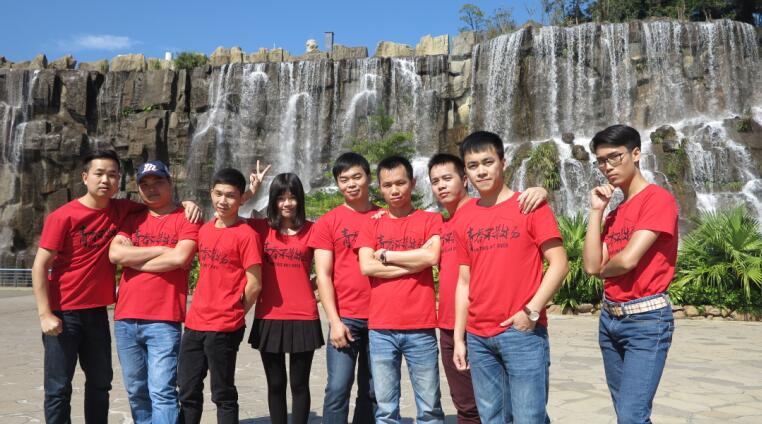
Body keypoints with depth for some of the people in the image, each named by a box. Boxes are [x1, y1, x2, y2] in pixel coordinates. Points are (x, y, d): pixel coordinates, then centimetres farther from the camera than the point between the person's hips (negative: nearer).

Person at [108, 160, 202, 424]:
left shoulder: (186, 218, 0)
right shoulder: (133, 219, 14)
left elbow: (180, 258, -16)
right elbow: (115, 254, -2)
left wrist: (135, 262, -4)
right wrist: (161, 250, -7)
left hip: (164, 320, -5)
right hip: (125, 318, 5)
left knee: (162, 392, -8)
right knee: (136, 392, 14)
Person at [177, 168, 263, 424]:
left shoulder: (246, 234, -11)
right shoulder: (204, 230, 9)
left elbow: (254, 285, -10)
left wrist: (233, 313, -2)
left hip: (224, 328, -6)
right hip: (194, 323, 6)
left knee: (223, 395, 6)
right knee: (188, 391, 14)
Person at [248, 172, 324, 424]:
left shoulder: (311, 230, 0)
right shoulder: (262, 228, 3)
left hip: (303, 318, -1)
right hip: (269, 317, 2)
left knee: (299, 384, 8)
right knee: (275, 384, 13)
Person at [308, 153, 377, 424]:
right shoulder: (327, 222, 3)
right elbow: (323, 275, -2)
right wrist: (334, 321, -9)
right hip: (345, 318, -2)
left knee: (372, 391, 10)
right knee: (338, 388, -6)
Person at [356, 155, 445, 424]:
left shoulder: (431, 220, 5)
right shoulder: (372, 226, 11)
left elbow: (432, 256, -13)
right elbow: (366, 267, -4)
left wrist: (385, 254, -3)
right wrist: (415, 262, -6)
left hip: (421, 328, -2)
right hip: (380, 329, 2)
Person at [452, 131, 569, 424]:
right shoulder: (464, 217, 10)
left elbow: (559, 264, -7)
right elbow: (464, 282, 12)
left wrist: (531, 312, -15)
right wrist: (458, 337, 9)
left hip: (523, 332, -4)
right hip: (478, 337, 4)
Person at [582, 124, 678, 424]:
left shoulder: (658, 198, -11)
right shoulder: (614, 212, 12)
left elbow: (627, 260, -20)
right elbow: (591, 266, 0)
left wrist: (604, 269, 2)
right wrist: (596, 211, -1)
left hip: (647, 320, -8)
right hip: (609, 318, 8)